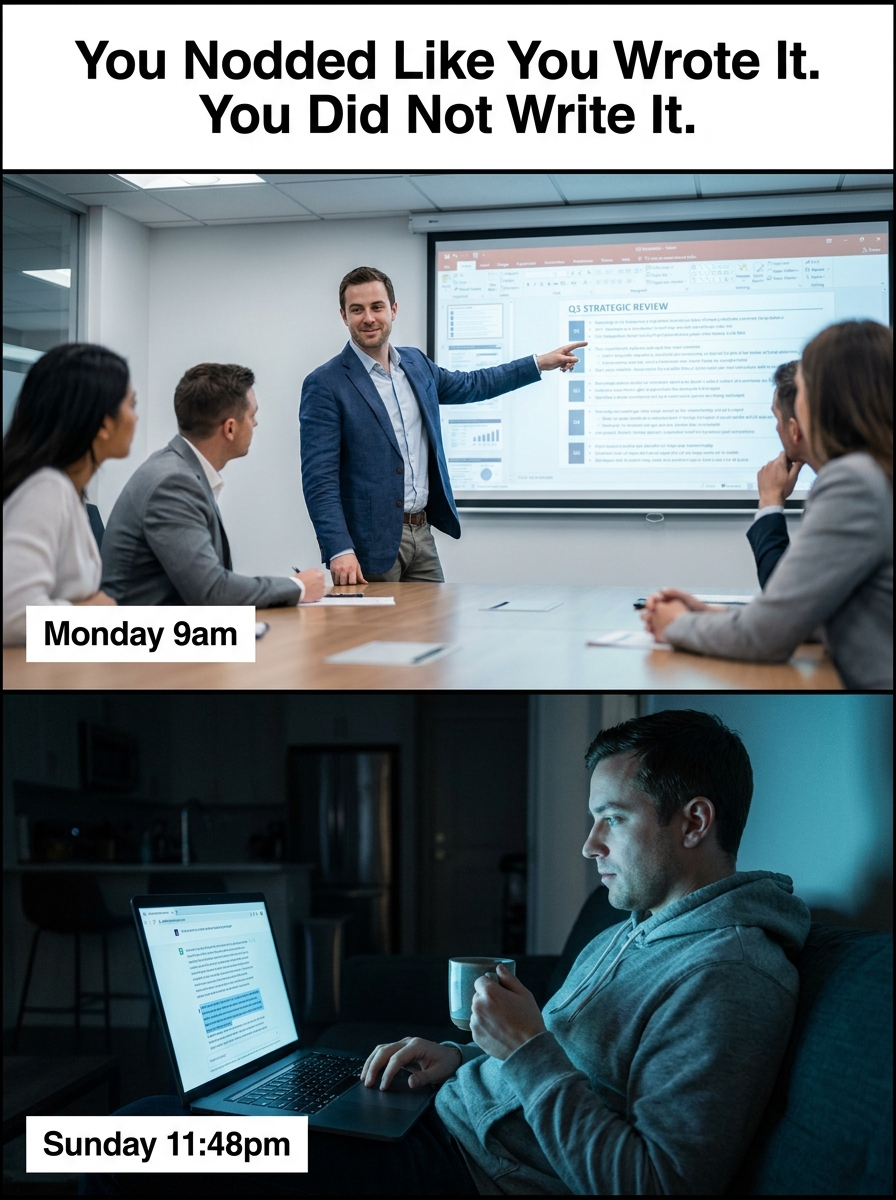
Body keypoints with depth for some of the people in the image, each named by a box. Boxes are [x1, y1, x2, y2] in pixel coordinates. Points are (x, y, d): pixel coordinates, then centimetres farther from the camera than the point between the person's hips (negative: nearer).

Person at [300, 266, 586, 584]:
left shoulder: (415, 363, 10)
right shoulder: (325, 385, -10)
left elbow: (469, 385, 29)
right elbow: (319, 477, -15)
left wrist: (540, 363, 30)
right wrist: (339, 551, -24)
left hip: (422, 533, 6)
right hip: (369, 544, -6)